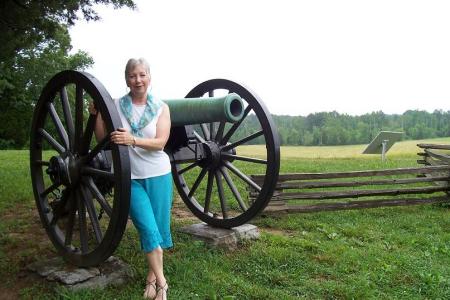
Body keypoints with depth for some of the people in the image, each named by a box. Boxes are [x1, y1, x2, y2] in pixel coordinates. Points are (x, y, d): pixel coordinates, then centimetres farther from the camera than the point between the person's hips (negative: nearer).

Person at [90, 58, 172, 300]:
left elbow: (160, 143, -12)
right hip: (130, 177, -1)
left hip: (159, 176, 1)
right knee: (148, 228, -7)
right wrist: (98, 114, -11)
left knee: (158, 228, 7)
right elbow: (101, 137, 5)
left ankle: (152, 276, 26)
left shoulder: (161, 108, -1)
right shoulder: (116, 105, 0)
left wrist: (132, 140, -28)